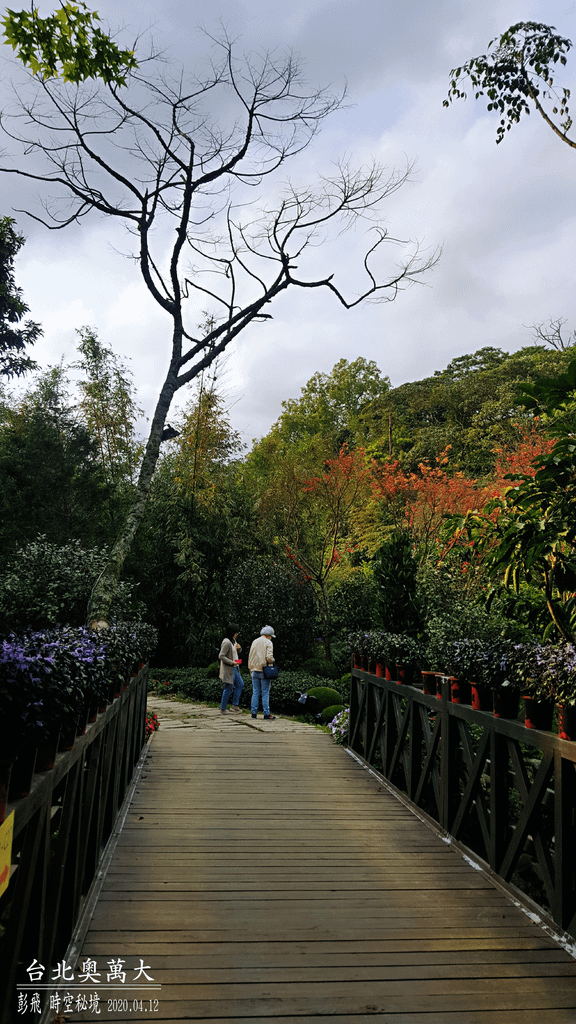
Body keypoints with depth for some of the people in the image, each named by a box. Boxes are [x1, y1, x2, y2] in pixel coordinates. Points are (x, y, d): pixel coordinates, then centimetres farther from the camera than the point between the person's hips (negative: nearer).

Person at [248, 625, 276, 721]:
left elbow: (250, 656, 14)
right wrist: (272, 661, 4)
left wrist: (250, 669, 21)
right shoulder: (268, 643, -6)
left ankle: (254, 713, 9)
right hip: (264, 670, -5)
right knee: (265, 693, -2)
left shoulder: (254, 642, 11)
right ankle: (266, 714, -1)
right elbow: (269, 657, -17)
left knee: (255, 693, 9)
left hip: (254, 670, 5)